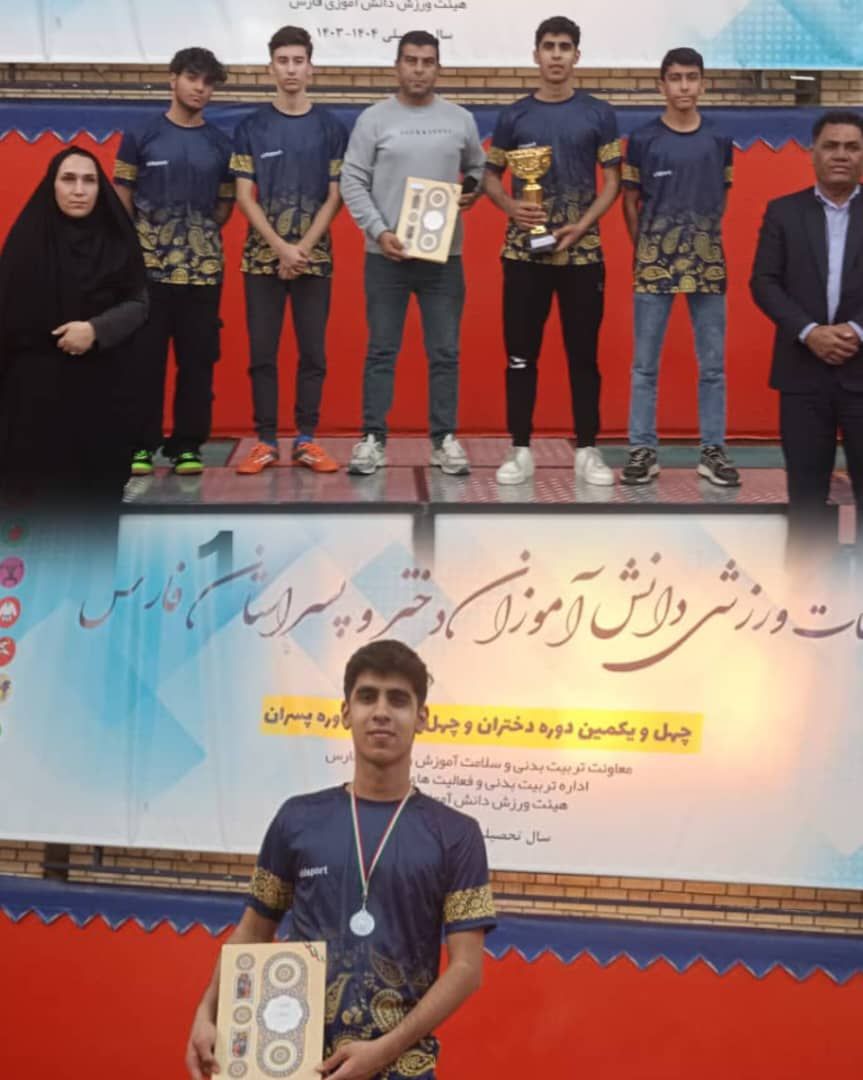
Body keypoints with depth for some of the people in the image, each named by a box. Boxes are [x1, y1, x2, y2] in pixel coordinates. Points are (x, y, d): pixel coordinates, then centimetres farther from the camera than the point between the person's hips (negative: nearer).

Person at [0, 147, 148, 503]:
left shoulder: (116, 238, 3)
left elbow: (138, 303, 1)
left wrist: (96, 329, -17)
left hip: (104, 384, 2)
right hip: (38, 382, -1)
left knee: (99, 487, 0)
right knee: (40, 484, -4)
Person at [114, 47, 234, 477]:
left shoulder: (221, 144, 10)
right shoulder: (140, 136, 4)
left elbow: (226, 203, 14)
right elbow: (121, 198, 5)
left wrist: (201, 233, 3)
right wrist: (134, 246, -2)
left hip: (204, 266, 2)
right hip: (147, 265, -2)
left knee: (197, 359, 3)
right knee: (144, 357, 0)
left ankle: (188, 445, 11)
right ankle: (142, 444, 8)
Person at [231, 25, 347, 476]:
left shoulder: (331, 127, 4)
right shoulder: (251, 127, 4)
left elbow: (334, 197, 1)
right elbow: (244, 197, -1)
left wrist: (303, 248, -11)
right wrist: (282, 248, -12)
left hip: (315, 258, 0)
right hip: (263, 257, 0)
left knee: (313, 353, 2)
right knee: (262, 353, 1)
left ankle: (306, 440, 10)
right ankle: (265, 441, 8)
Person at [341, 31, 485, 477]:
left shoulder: (460, 119, 6)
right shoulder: (374, 119, -1)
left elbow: (479, 168, 17)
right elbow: (352, 182, -3)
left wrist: (473, 193, -5)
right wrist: (379, 230, -14)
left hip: (444, 255, 2)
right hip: (386, 255, -2)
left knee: (445, 352, 5)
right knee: (381, 351, 4)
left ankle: (444, 439, 14)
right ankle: (373, 438, 10)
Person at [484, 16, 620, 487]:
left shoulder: (598, 113, 3)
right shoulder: (514, 115, 5)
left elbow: (613, 181, 3)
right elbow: (490, 176, 10)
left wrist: (582, 225, -12)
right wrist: (511, 208, -11)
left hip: (582, 250, 0)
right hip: (524, 250, 1)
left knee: (583, 353, 3)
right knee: (521, 354, 2)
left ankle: (587, 451, 11)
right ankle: (520, 450, 10)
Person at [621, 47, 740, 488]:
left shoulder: (719, 141, 7)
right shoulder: (643, 140, 1)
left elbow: (722, 200, 14)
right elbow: (630, 202, 5)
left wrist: (706, 242, 5)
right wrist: (645, 250, 0)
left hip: (708, 265, 2)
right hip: (654, 265, -2)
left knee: (713, 365, 4)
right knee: (645, 364, 2)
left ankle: (713, 451, 11)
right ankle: (643, 450, 9)